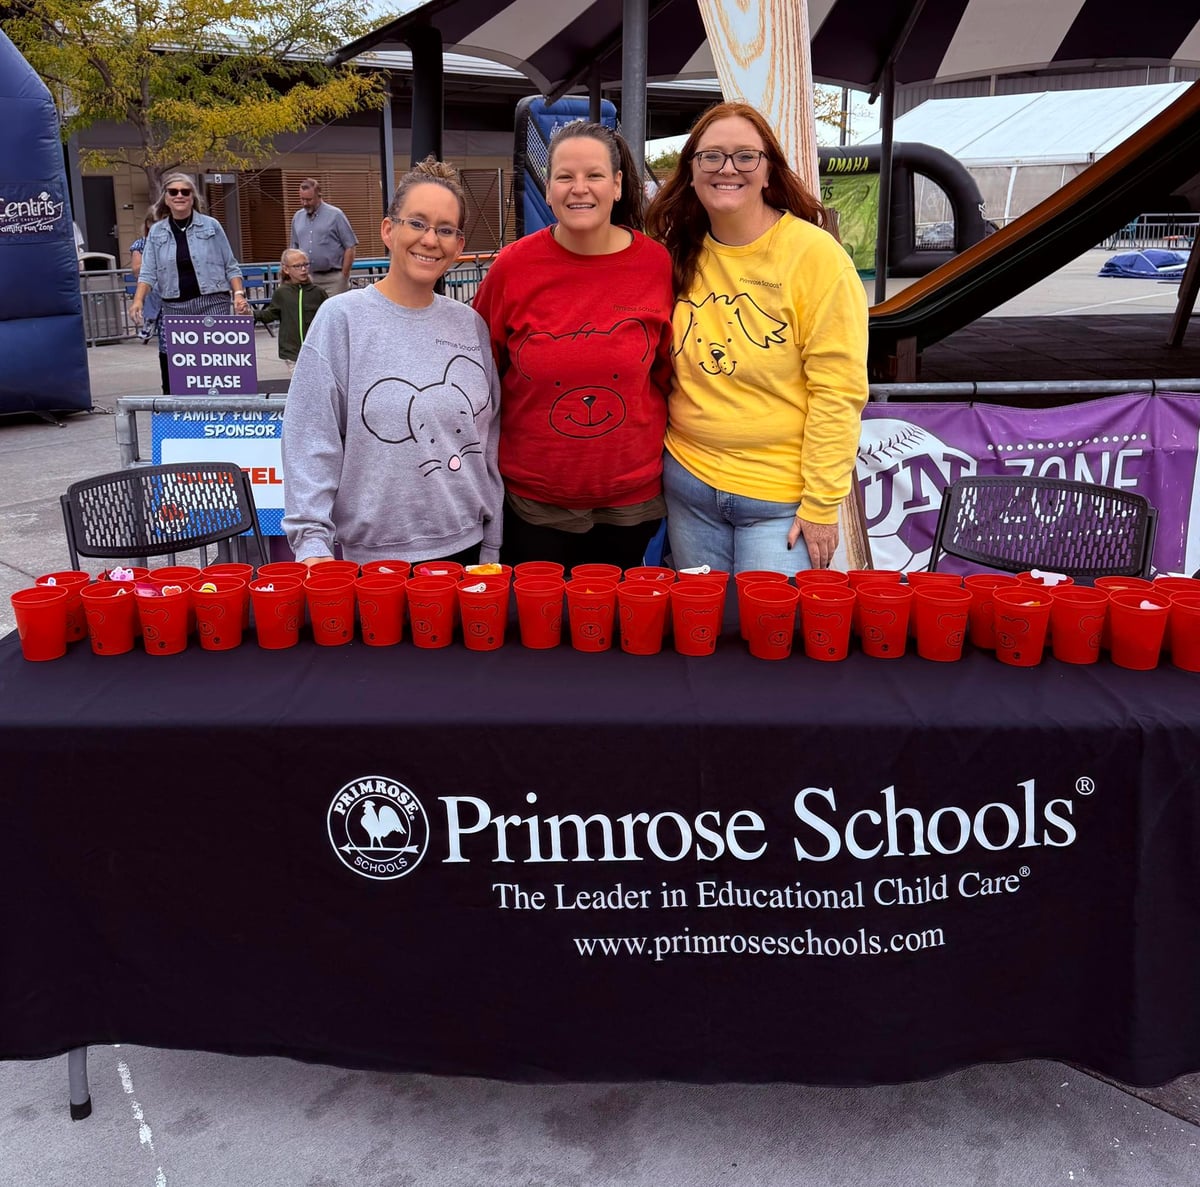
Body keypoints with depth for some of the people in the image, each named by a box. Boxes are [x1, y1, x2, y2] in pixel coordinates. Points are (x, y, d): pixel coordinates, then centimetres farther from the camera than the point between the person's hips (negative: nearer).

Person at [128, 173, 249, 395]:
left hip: (212, 303, -2)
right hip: (174, 308, 2)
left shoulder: (211, 226, 6)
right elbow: (148, 272, 5)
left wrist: (239, 294, -5)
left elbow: (230, 266, 8)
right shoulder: (156, 232, 11)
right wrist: (138, 300, -10)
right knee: (169, 359, -4)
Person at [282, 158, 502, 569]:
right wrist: (312, 540, -15)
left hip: (462, 548, 4)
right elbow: (311, 443, -8)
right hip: (371, 554, -3)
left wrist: (491, 547, 9)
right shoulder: (341, 318, -6)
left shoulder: (470, 325, 6)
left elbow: (487, 441, 9)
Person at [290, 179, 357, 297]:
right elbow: (294, 248, 19)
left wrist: (344, 276, -8)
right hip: (308, 279, 4)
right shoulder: (297, 217, 12)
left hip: (333, 279, -4)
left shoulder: (335, 215, -2)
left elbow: (350, 247, -4)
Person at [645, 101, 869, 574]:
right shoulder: (680, 255, 4)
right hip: (688, 485, 5)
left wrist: (821, 504, -14)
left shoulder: (814, 254, -10)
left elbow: (838, 391, -13)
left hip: (782, 499, -4)